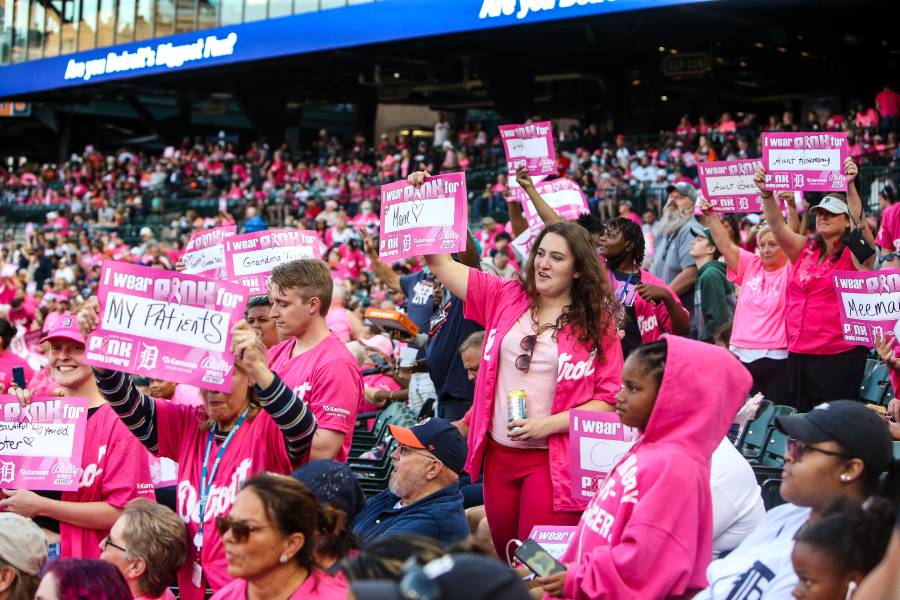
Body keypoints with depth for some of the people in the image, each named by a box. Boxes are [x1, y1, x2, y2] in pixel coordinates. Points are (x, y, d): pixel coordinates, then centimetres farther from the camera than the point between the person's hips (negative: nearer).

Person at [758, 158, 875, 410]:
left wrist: (850, 186, -35)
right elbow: (777, 225, -2)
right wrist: (766, 193, -20)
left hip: (839, 355, -5)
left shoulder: (855, 254, -2)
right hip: (798, 354, 5)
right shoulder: (804, 249, 10)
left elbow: (860, 221, -19)